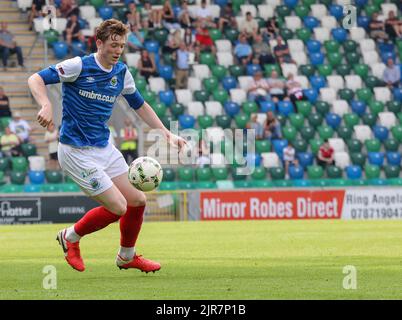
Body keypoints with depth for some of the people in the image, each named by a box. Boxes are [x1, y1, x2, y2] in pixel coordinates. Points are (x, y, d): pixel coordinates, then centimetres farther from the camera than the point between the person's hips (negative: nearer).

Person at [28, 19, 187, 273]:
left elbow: (140, 105, 18)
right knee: (118, 207, -11)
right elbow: (36, 79, -16)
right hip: (77, 151, -7)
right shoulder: (79, 66, -15)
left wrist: (167, 134, 10)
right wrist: (46, 105, -36)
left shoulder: (122, 73, 4)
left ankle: (127, 256, 30)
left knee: (137, 200, 6)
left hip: (104, 147, 7)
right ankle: (71, 237, 14)